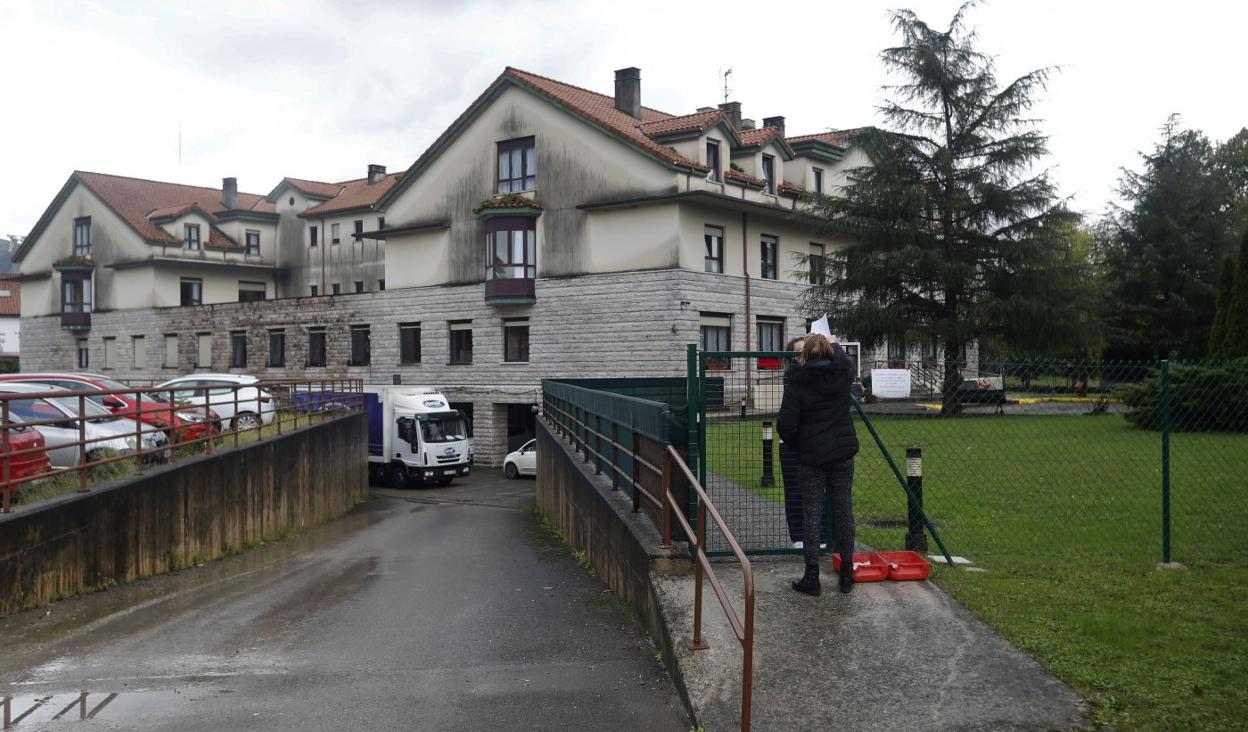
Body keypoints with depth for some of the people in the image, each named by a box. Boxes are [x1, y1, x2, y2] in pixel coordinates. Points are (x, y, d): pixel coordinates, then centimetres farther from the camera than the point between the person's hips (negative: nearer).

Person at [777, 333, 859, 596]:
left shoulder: (796, 381, -11)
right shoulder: (842, 373, 0)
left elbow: (786, 424, -14)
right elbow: (845, 360, 26)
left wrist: (795, 443, 6)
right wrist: (834, 345, 45)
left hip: (811, 456, -3)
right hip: (843, 453, 3)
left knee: (812, 514, 3)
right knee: (843, 510, 12)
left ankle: (812, 577, 6)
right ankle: (847, 574, 19)